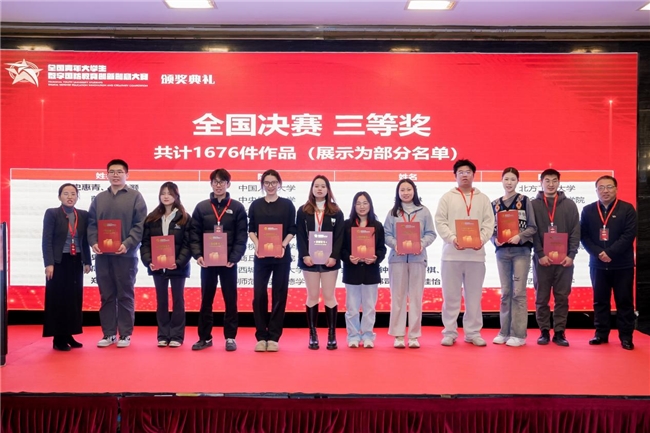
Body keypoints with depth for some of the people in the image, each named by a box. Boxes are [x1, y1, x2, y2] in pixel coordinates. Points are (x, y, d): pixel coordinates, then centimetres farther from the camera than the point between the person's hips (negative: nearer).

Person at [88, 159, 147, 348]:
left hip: (126, 255, -4)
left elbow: (140, 225, -5)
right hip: (102, 255, 4)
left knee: (125, 296, 3)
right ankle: (108, 334, 17)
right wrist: (94, 242, -5)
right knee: (106, 296, 8)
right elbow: (91, 223, 12)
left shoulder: (135, 197, 1)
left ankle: (125, 334, 11)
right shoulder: (99, 198, 14)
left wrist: (127, 244, -17)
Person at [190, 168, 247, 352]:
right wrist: (198, 255, -12)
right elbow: (194, 235, 3)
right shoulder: (201, 207, 7)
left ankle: (230, 337, 14)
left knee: (230, 300, 5)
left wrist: (234, 257, -15)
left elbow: (242, 237, -3)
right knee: (206, 300, 9)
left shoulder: (237, 208, 2)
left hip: (229, 262, -1)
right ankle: (205, 337, 18)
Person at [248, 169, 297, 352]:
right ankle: (261, 337, 8)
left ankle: (273, 337, 9)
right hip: (261, 256, 1)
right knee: (259, 295, -2)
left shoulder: (287, 204, 4)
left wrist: (283, 246, -14)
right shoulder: (255, 205, 7)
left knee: (279, 295, 2)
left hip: (282, 255, -1)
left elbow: (292, 230, 2)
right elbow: (251, 230, 7)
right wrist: (257, 245, -11)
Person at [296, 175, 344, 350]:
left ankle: (332, 334, 8)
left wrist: (334, 256, -12)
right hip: (309, 260, 0)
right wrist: (305, 255, -12)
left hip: (329, 260, 0)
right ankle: (312, 334, 11)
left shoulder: (336, 212, 6)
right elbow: (300, 236, 0)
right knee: (312, 296, 5)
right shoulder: (303, 211, 6)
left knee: (329, 296, 3)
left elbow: (339, 237, 0)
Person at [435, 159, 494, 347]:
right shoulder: (447, 197, 7)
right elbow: (440, 222, -1)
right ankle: (449, 332, 11)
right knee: (451, 296, 3)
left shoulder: (483, 199, 12)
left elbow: (489, 223, 5)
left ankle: (473, 333, 16)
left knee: (474, 296, 7)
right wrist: (452, 238, -16)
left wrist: (481, 239, -13)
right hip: (451, 254, -1)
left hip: (476, 254, 2)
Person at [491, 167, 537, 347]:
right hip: (502, 251, 3)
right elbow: (491, 228, 10)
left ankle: (518, 334, 2)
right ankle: (504, 332, 15)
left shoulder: (524, 201, 2)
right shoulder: (495, 204, 10)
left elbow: (532, 227, -1)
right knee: (505, 292, 8)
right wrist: (495, 239, -10)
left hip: (521, 251, -3)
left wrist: (520, 236, -18)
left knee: (518, 292, -4)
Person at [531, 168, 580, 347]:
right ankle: (544, 331, 13)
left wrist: (571, 255, -6)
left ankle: (559, 332, 12)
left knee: (562, 297, 4)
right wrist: (540, 254, -11)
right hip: (542, 259, -1)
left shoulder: (569, 205, 8)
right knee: (541, 298, 4)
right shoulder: (534, 205, 4)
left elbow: (576, 232, 4)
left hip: (564, 259, 1)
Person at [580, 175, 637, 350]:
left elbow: (629, 235, -10)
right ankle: (601, 333, 18)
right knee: (600, 301, 9)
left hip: (622, 264, -2)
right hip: (597, 264, 2)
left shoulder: (627, 209, -2)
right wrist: (598, 253, -13)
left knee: (624, 301, 4)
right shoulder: (588, 210, 5)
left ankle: (626, 336, 12)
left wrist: (609, 253, -18)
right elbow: (583, 236, 1)